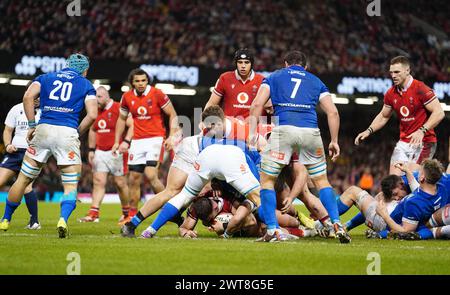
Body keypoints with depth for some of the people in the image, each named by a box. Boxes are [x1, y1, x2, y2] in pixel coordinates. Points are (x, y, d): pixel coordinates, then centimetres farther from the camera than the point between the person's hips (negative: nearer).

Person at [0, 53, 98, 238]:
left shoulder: (46, 78, 19)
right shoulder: (86, 85, 15)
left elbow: (28, 96, 1)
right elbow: (92, 115, 0)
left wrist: (32, 125, 5)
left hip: (43, 129, 2)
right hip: (67, 132, -2)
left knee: (23, 180, 13)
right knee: (70, 186, 4)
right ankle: (63, 220, -21)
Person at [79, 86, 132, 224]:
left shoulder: (119, 109, -10)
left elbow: (132, 125, -16)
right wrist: (91, 150, 20)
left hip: (116, 152, -6)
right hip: (100, 152, 6)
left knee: (120, 182, 2)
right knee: (98, 181, -3)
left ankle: (127, 212, 18)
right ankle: (94, 213, -9)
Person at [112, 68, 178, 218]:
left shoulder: (157, 94, -8)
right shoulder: (127, 97, 4)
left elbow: (173, 115, -3)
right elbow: (122, 119, 19)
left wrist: (172, 136, -13)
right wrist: (117, 141, 16)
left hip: (155, 139, -5)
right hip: (137, 141, 5)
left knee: (151, 175, -19)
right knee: (134, 179, 5)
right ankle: (132, 214, 15)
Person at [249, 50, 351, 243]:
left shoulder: (274, 77, 23)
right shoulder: (315, 81, 26)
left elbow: (257, 105, 8)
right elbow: (332, 112, 15)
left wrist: (252, 133, 9)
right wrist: (334, 141, 19)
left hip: (284, 129, -2)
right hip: (311, 131, 2)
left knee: (267, 179, 12)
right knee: (321, 181, 18)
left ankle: (272, 229, 2)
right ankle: (337, 225, 5)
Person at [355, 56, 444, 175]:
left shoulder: (420, 89, -14)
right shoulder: (391, 94, 7)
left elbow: (439, 113, -17)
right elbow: (383, 116, 22)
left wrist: (422, 131, -27)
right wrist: (369, 131, 8)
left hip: (423, 142, -6)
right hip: (404, 142, 7)